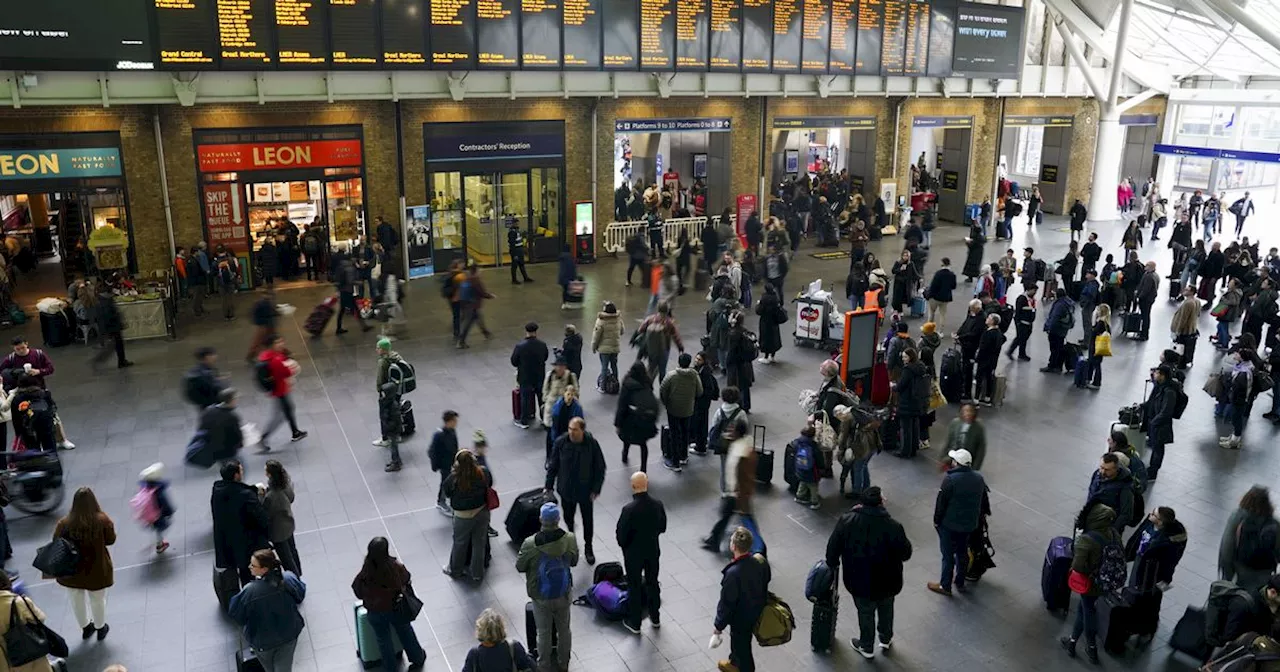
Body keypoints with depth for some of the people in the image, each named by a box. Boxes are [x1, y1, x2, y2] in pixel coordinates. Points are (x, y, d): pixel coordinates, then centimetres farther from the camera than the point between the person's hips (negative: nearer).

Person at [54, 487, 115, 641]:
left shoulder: (64, 523, -18)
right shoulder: (102, 520, -21)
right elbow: (111, 540, -8)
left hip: (71, 570, 1)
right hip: (96, 569, -1)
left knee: (77, 600, 25)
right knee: (98, 600, 21)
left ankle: (85, 627, 44)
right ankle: (100, 628, 39)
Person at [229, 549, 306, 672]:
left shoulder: (249, 591, -35)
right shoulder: (288, 579, -26)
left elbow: (235, 614, -14)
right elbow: (301, 595, -3)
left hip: (263, 640, -2)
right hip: (289, 633, 2)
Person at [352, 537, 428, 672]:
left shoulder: (365, 574, -31)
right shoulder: (396, 566, -29)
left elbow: (358, 593, -13)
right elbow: (407, 580, -8)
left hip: (376, 613, -1)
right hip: (397, 608, 1)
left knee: (384, 640, 25)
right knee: (406, 633, 28)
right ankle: (418, 658, 50)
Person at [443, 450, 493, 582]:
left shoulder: (454, 478, -27)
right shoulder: (484, 472, -19)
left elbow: (447, 493, -8)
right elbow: (490, 484, 1)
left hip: (463, 516, -2)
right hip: (482, 512, 2)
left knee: (460, 543, 22)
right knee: (479, 543, 19)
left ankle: (454, 570, 45)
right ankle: (478, 574, 36)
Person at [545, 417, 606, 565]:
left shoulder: (592, 444, -19)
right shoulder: (561, 442, -16)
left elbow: (600, 468, -8)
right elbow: (553, 465, -3)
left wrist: (596, 489, -9)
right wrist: (549, 485, 1)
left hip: (585, 490, -1)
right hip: (566, 490, 1)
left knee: (588, 520, 13)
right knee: (568, 518, 17)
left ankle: (588, 547, 36)